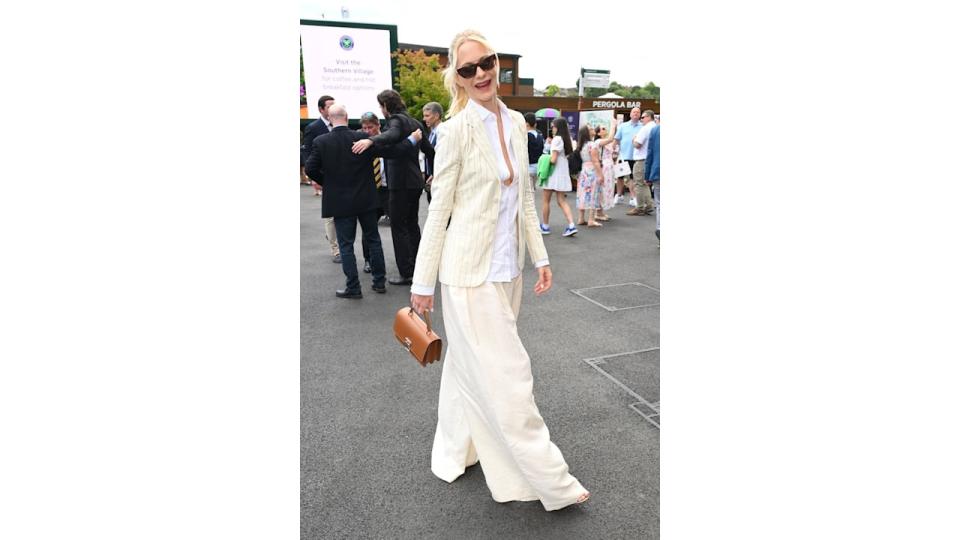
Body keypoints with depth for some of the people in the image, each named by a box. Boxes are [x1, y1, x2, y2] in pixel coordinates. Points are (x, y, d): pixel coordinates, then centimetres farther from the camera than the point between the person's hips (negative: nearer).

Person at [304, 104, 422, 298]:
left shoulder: (320, 142, -9)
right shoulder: (362, 138, -9)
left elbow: (310, 169, -8)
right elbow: (389, 150, -9)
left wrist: (326, 182, 10)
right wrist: (412, 140, 4)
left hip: (339, 202, -1)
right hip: (366, 199, 1)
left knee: (346, 245, 6)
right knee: (373, 240, 14)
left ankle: (353, 288, 8)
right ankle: (379, 282, 20)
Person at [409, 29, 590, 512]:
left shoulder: (516, 123, 7)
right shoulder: (458, 129, -12)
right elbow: (439, 207, -10)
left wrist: (540, 256, 11)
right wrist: (423, 282, -7)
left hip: (506, 268, 7)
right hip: (470, 272, -7)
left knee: (471, 367, 20)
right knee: (507, 373, 0)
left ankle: (457, 452, 39)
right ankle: (550, 480, 14)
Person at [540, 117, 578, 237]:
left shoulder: (557, 139, -15)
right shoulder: (566, 139, 9)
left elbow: (553, 159, -20)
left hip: (554, 173, -8)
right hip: (563, 173, 8)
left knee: (546, 201, 7)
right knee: (562, 201, 6)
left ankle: (545, 226, 15)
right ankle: (571, 225, -8)